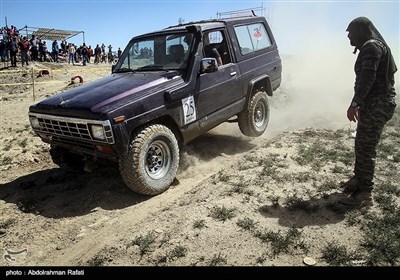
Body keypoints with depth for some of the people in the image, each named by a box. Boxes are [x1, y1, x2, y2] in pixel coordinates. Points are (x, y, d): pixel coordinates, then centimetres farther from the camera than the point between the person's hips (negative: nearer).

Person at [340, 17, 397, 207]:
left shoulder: (371, 46, -11)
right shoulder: (374, 46, 21)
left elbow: (368, 76, -23)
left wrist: (355, 103, -27)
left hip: (376, 105, -10)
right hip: (375, 104, 10)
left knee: (366, 148, -8)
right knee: (362, 145, 17)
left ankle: (364, 194, -2)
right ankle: (358, 180, 30)